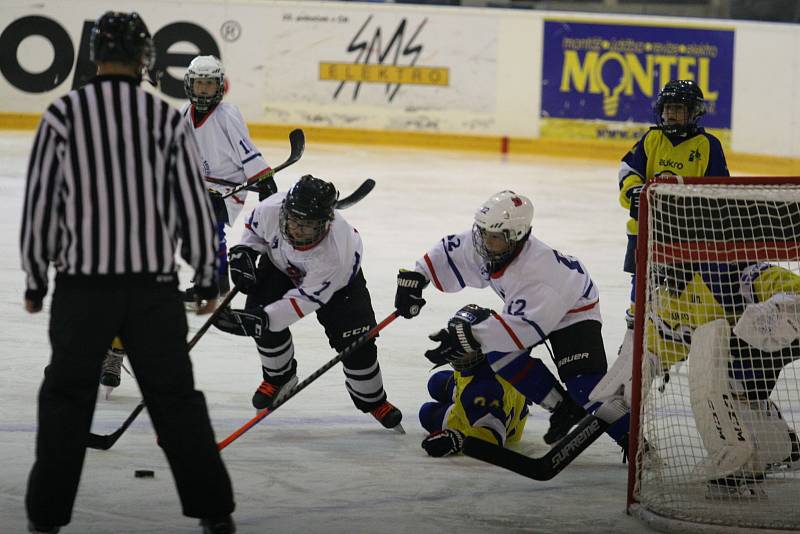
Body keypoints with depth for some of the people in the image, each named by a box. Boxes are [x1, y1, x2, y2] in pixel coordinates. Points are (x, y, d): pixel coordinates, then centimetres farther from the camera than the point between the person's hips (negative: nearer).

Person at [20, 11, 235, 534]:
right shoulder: (167, 119, -2)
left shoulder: (63, 114, -5)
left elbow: (41, 202, -2)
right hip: (154, 286, 1)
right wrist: (207, 277, 14)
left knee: (67, 396, 12)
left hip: (83, 284, -1)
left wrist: (35, 279, 9)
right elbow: (195, 205, 2)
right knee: (176, 396, 10)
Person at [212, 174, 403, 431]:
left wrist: (262, 319, -48)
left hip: (339, 280, -3)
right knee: (262, 317, -15)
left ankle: (372, 399, 16)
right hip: (280, 263, 3)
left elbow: (305, 299, -40)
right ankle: (279, 376, 14)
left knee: (356, 342, -12)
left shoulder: (335, 253, -45)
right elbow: (254, 228, -9)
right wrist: (243, 253, -22)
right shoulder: (272, 210, -37)